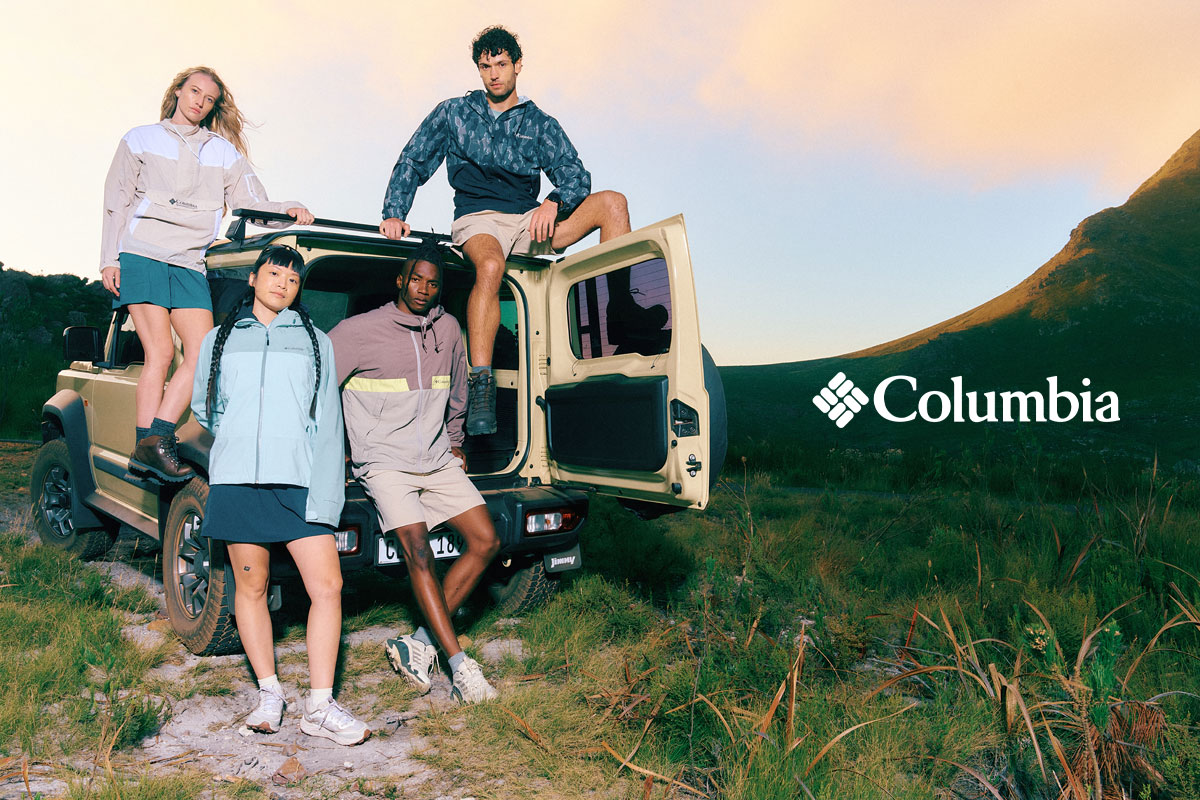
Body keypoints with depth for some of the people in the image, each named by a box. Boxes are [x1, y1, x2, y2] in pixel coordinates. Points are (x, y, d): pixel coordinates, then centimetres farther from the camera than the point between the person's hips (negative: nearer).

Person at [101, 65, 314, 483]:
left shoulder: (225, 152, 19)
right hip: (142, 256, -2)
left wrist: (289, 210, -8)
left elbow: (253, 203, 13)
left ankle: (155, 439, -14)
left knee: (202, 352, -15)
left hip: (189, 264, 3)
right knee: (160, 352, -13)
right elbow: (116, 204, 11)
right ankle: (146, 444, -12)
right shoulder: (141, 140, 14)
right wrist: (109, 260, 1)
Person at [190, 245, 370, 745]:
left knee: (327, 586, -9)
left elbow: (326, 425, 5)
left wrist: (324, 496, -4)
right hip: (236, 480, 1)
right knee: (251, 588, 6)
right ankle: (269, 694, 22)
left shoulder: (316, 343, 12)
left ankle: (320, 707, 0)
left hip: (298, 481, -1)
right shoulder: (219, 340, 16)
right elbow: (202, 409, 26)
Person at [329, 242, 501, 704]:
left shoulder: (448, 329, 10)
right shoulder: (359, 332, -5)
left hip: (437, 460, 6)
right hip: (385, 462, -5)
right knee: (418, 550, -21)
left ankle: (420, 643, -1)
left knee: (486, 542, -6)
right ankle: (459, 664, -14)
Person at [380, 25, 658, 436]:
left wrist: (555, 202, -20)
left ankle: (621, 308, -13)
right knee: (490, 264, -40)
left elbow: (575, 174, 3)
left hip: (530, 221, 3)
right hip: (478, 219, -2)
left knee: (612, 203, -18)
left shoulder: (540, 124, 16)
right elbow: (411, 163, 13)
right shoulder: (454, 113, 15)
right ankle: (481, 385, -44)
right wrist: (394, 213, -3)